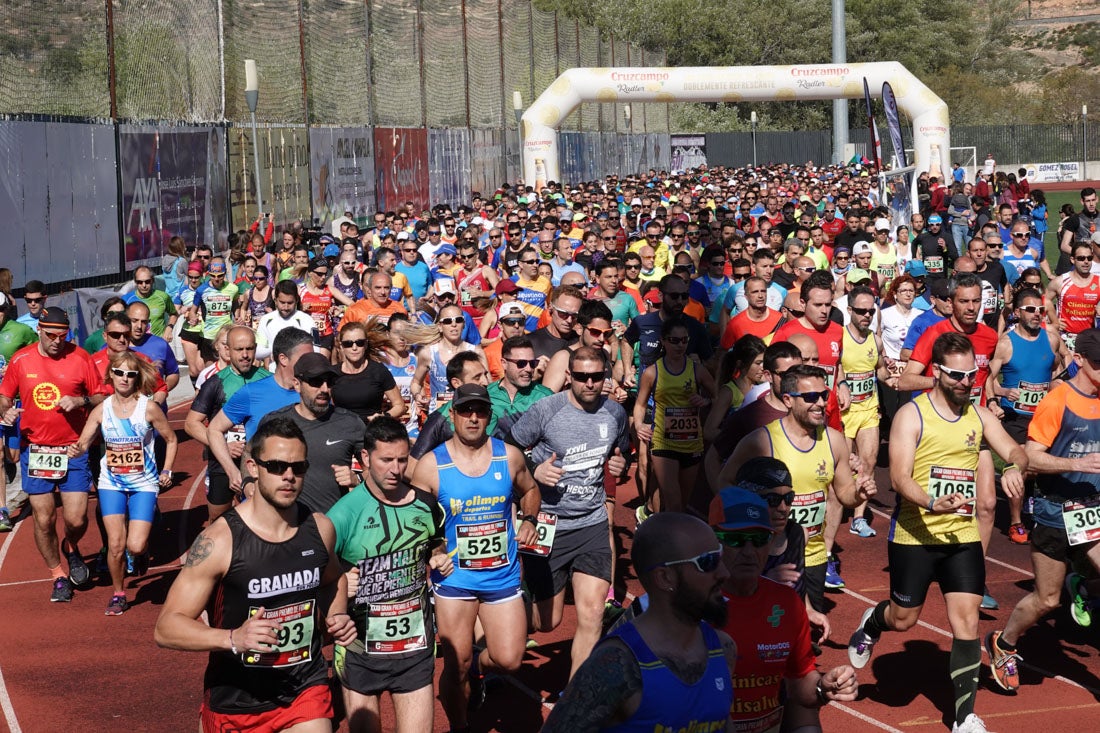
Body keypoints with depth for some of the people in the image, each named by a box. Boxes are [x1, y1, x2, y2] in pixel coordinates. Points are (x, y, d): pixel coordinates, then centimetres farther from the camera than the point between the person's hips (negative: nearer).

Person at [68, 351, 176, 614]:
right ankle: (118, 593, 17)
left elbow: (171, 439, 3)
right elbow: (83, 443, -4)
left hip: (144, 484, -2)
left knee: (135, 546, -12)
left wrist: (167, 470, -4)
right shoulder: (101, 410, -3)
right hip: (111, 483, 2)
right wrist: (76, 450, -26)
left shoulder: (148, 408, -10)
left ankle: (142, 553, 26)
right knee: (115, 544, -6)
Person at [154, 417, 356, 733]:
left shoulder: (320, 528, -3)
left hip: (306, 691, 3)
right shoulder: (219, 541, -18)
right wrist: (232, 639, -35)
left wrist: (336, 618, 1)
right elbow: (166, 627, -20)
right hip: (236, 702, -3)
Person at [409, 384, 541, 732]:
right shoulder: (431, 465, -9)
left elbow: (529, 491, 19)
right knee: (456, 666, 2)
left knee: (508, 660, -1)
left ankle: (477, 667, 35)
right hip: (454, 577, -2)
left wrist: (529, 521, 2)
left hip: (503, 575, 2)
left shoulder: (510, 456, -2)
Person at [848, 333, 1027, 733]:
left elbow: (1014, 451, -2)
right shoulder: (911, 415, -10)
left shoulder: (979, 415, 6)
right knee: (904, 619, 10)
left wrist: (1014, 467, -26)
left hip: (963, 536, 3)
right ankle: (871, 624, 47)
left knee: (967, 621, -5)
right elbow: (899, 477, -17)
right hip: (914, 535, -3)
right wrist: (932, 503, -35)